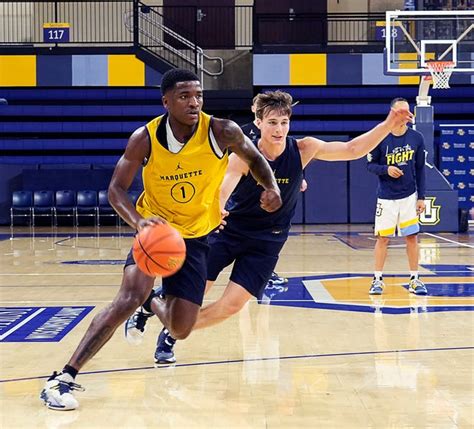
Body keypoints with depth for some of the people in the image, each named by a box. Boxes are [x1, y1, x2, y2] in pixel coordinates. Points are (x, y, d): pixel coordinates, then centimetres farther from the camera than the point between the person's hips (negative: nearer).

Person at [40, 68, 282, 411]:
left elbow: (254, 158, 2)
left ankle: (155, 304, 42)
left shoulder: (221, 132, -17)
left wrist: (271, 186, -19)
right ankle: (65, 377, -22)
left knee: (180, 329, 1)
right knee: (132, 295, -28)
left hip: (195, 235, 2)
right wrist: (138, 221, -33)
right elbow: (116, 189, -13)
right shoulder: (145, 139, -18)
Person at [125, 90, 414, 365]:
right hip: (229, 229, -2)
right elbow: (222, 191, -32)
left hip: (267, 242, 2)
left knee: (232, 305, -6)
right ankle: (149, 304, 32)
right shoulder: (243, 156, -19)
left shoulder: (303, 150, -12)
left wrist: (388, 125, -27)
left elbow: (352, 150, -14)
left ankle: (171, 335, 18)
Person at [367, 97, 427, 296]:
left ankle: (414, 279, 13)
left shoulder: (416, 138, -1)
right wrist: (386, 170, -22)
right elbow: (370, 164, -2)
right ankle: (377, 279, 11)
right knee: (382, 238, 1)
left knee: (412, 237, 4)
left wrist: (421, 197, 2)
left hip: (409, 196, 2)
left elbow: (420, 169, 5)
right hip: (386, 197, -2)